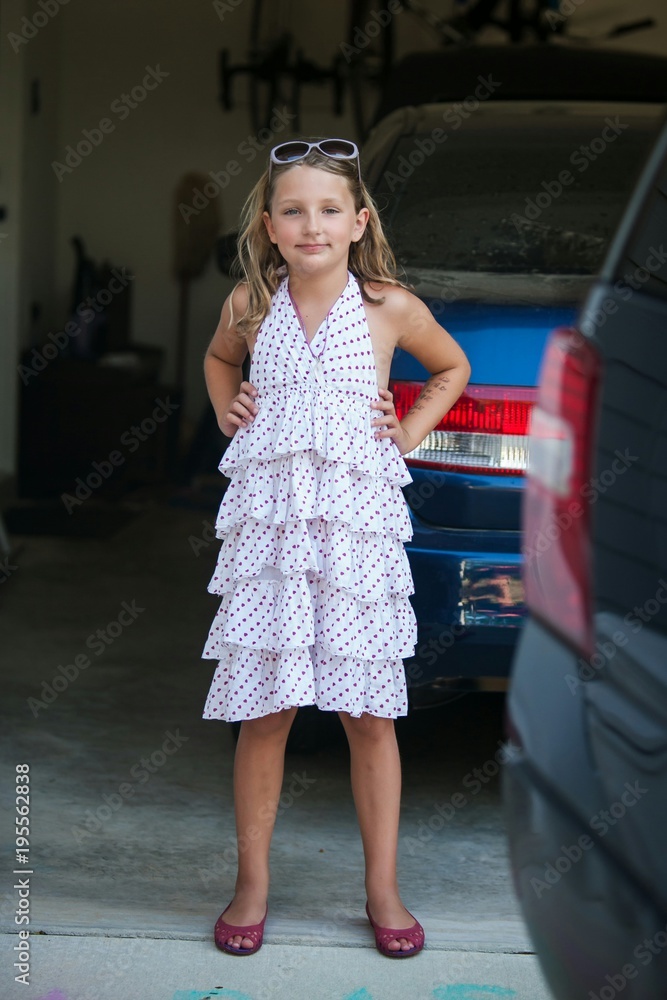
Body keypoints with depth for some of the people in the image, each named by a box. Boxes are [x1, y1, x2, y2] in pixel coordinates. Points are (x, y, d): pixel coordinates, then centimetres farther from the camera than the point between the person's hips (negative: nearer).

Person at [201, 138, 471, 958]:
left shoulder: (390, 308, 0)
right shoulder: (250, 305, 4)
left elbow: (452, 368, 19)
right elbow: (218, 358, 28)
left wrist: (409, 433, 7)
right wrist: (227, 411, 11)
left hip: (357, 518, -1)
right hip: (268, 518, 1)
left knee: (369, 714, 4)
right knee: (264, 710, 3)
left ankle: (382, 889, 16)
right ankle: (252, 882, 16)